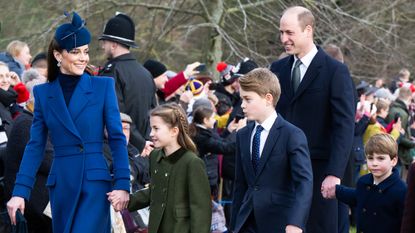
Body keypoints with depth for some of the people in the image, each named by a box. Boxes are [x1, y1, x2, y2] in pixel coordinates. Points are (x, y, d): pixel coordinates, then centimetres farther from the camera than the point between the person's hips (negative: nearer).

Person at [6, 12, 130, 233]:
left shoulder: (103, 86, 1)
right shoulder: (43, 93, 7)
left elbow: (117, 138, 0)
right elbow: (35, 145, 6)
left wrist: (122, 184, -9)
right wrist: (20, 191, -1)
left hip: (95, 183, -3)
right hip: (61, 185, 3)